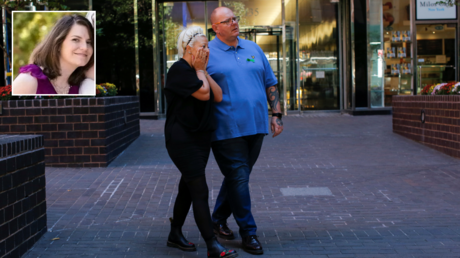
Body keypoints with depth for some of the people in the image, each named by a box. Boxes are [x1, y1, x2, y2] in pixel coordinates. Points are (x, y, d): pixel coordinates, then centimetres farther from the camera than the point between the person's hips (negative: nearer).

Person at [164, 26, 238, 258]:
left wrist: (204, 71, 0)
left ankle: (175, 235, 27)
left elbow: (218, 96, 4)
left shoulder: (195, 71, 15)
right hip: (182, 140, -9)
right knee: (200, 191, -12)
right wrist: (200, 70, -8)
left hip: (200, 138, 9)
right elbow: (203, 93, -21)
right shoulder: (179, 70, -13)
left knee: (187, 188, 15)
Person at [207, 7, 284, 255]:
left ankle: (218, 220, 31)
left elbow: (270, 84, 16)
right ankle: (248, 232, 6)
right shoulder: (208, 53, -2)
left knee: (237, 177, 14)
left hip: (256, 127, 5)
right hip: (228, 129, -5)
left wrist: (276, 114, 8)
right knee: (238, 178, -4)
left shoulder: (253, 49, 13)